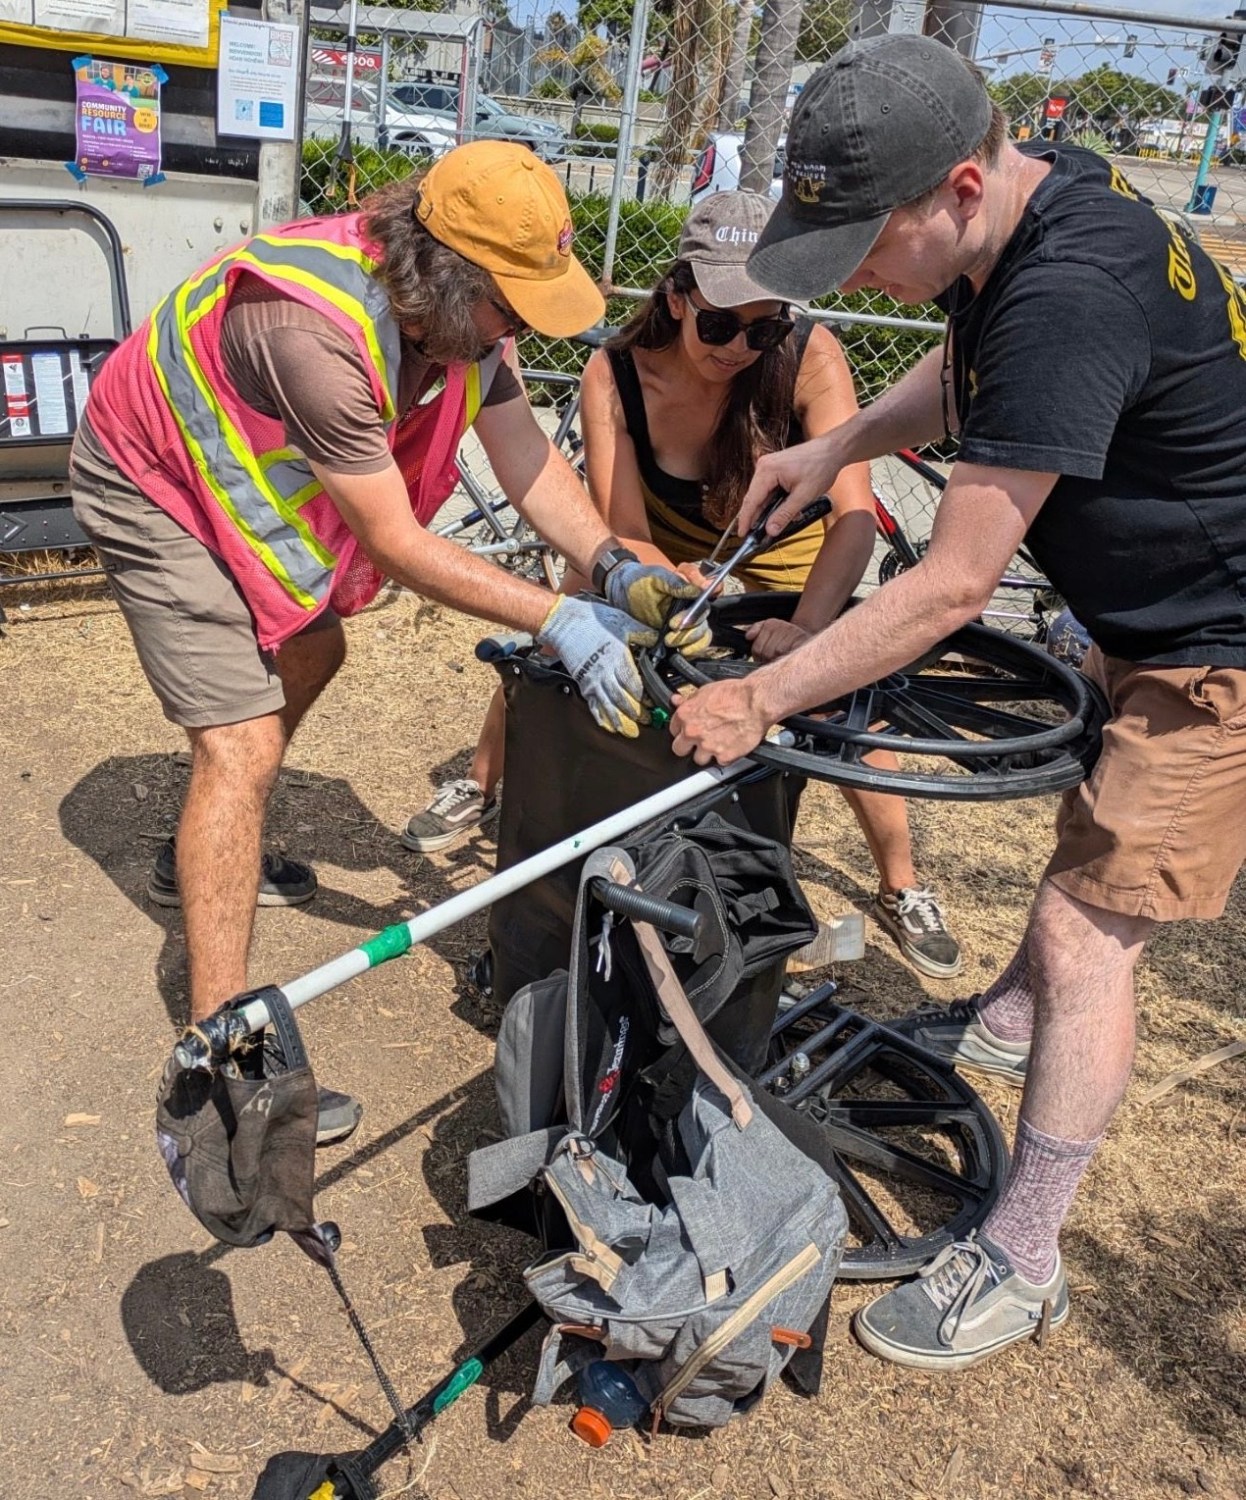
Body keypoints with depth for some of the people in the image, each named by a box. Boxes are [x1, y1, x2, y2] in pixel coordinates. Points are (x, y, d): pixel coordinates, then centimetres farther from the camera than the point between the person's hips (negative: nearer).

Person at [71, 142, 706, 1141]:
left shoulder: (464, 306, -14)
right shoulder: (318, 331, -38)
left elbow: (525, 455, -10)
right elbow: (396, 544, -34)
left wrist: (613, 567, -25)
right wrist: (560, 620, -36)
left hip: (249, 473, 9)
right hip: (154, 486, -9)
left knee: (310, 651, 23)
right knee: (243, 747, -17)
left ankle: (204, 857, 43)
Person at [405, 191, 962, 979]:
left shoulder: (810, 356, -34)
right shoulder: (616, 375, -30)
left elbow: (856, 515, -42)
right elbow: (624, 535, -28)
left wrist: (807, 624, -59)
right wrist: (683, 588, -48)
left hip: (782, 560, -1)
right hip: (661, 550, 2)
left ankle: (903, 888, 10)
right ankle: (481, 788, 19)